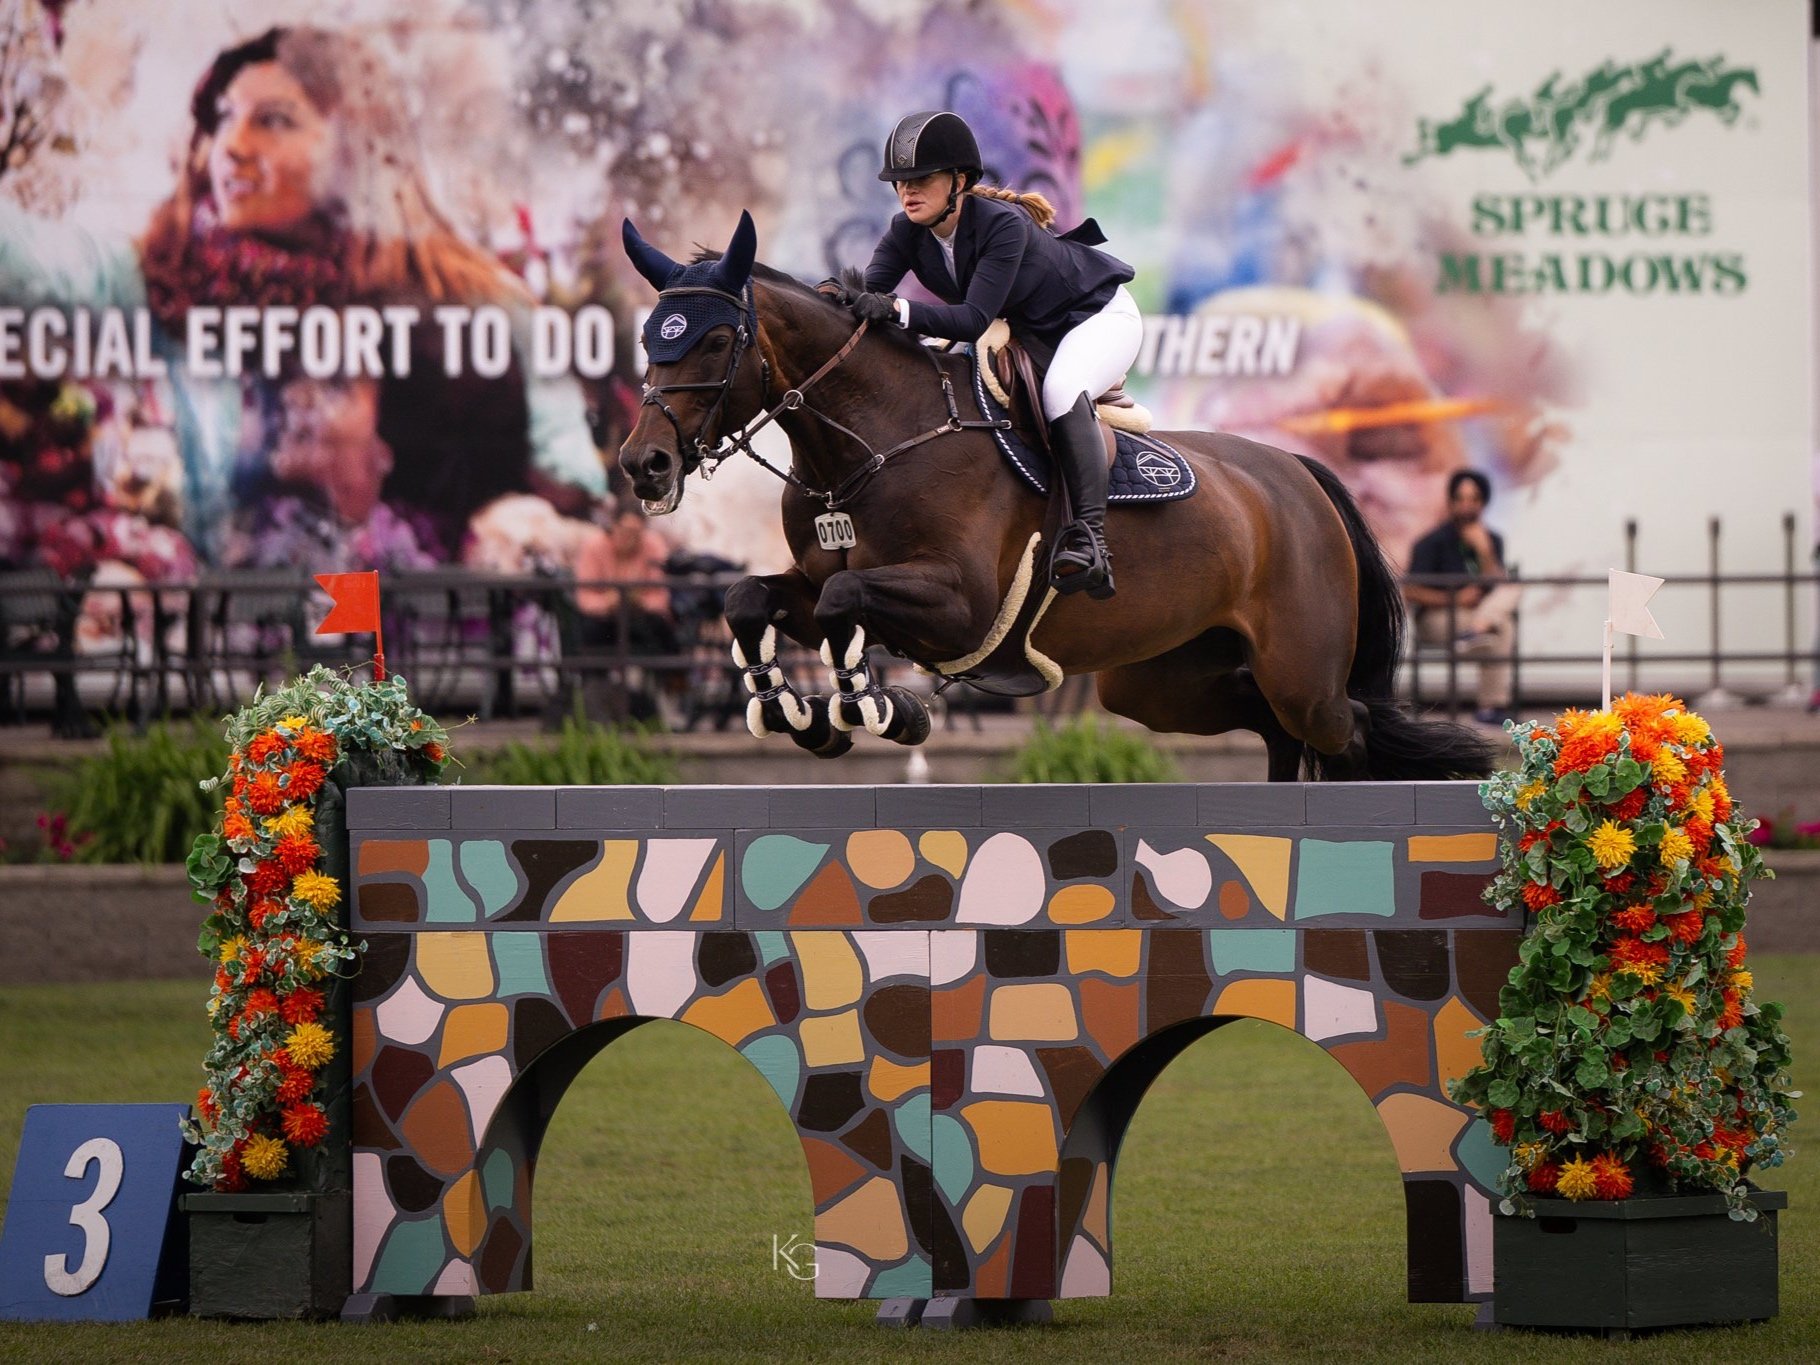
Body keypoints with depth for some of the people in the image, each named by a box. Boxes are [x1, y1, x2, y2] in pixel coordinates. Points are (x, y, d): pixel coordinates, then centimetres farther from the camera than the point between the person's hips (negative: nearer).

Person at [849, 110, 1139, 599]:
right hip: (1022, 331, 8)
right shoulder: (907, 233, -15)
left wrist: (899, 311, -55)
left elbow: (974, 318, -42)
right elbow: (870, 290, -23)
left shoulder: (1003, 225, -35)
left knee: (1061, 391, -36)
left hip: (1097, 315, -8)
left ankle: (1089, 536, -44)